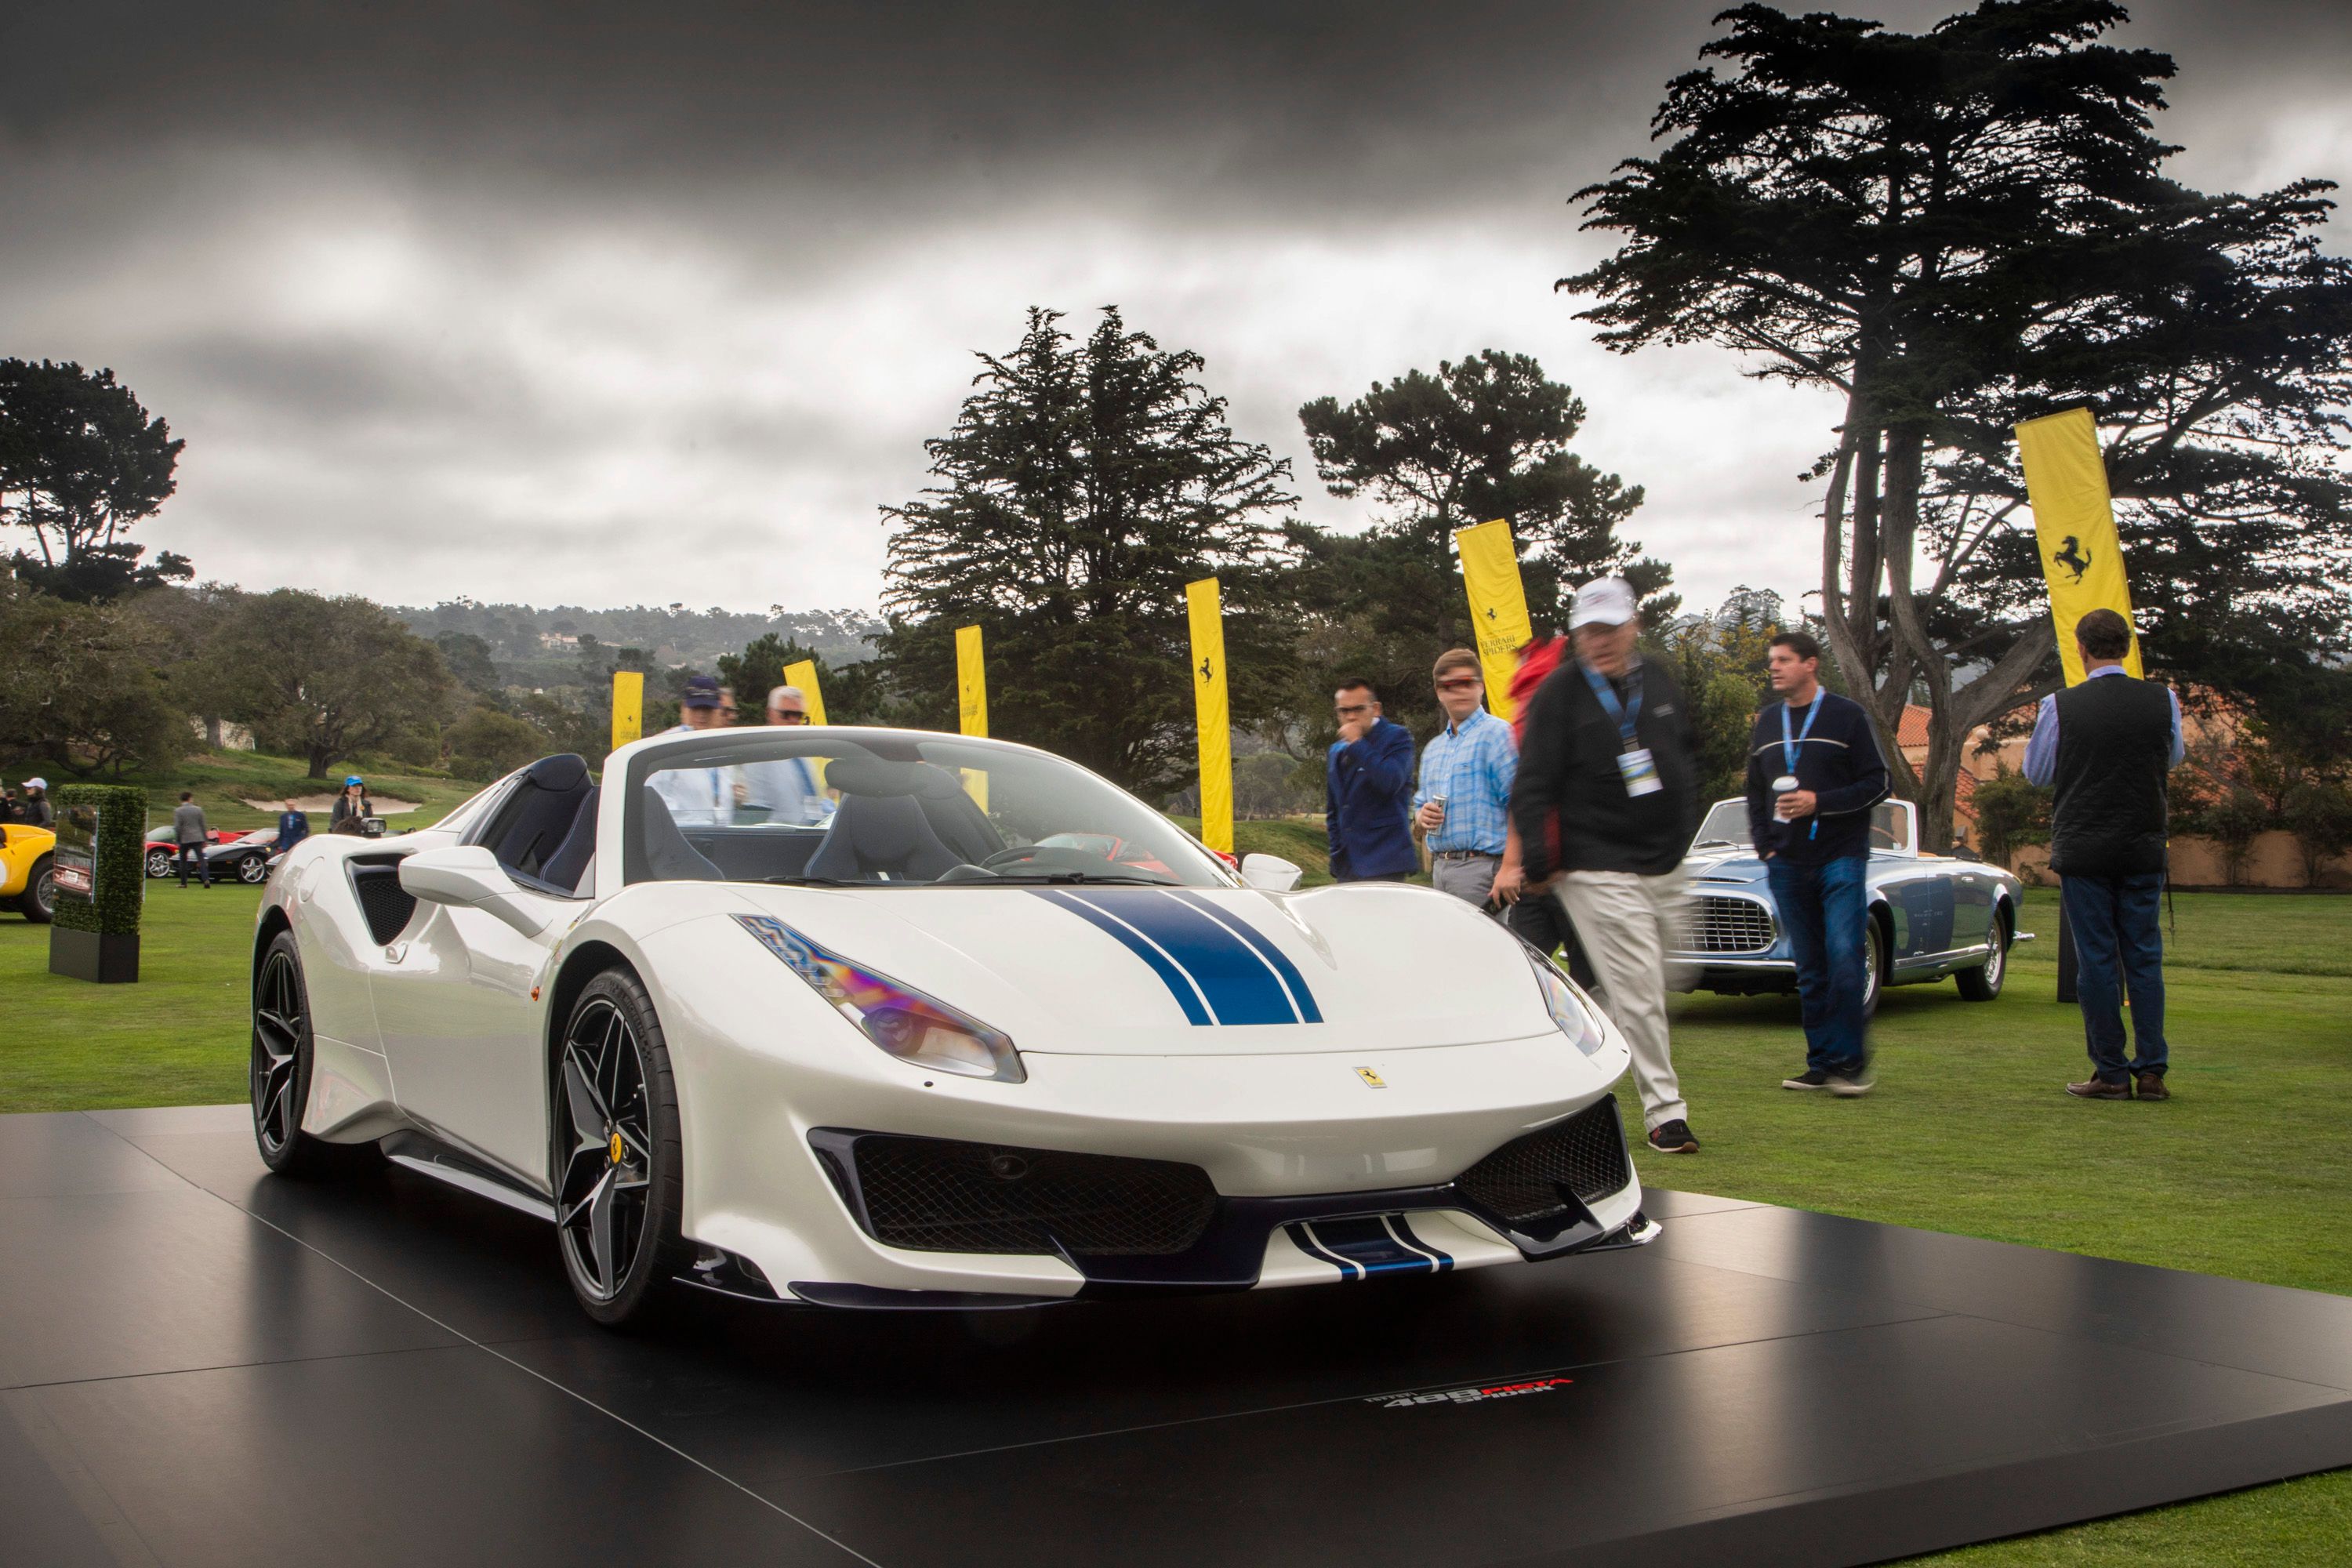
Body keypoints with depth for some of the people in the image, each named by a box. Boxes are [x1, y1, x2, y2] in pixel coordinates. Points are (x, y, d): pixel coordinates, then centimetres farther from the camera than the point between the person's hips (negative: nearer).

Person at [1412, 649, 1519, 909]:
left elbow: (1518, 805, -15)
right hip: (1440, 867, 8)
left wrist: (1510, 868, -22)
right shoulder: (1433, 749, 20)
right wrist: (1422, 816, 3)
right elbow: (1419, 805, 29)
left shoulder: (1497, 734, -6)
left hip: (1481, 869, -8)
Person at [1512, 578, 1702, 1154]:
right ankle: (1665, 1112, -3)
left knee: (1640, 989, 11)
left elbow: (1685, 758, 24)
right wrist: (1537, 859, -16)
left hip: (1665, 868, 7)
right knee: (1637, 988, -9)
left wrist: (1682, 831, 17)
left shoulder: (1661, 683, 11)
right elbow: (1533, 784, -9)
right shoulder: (1560, 693, -7)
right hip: (1599, 870, -7)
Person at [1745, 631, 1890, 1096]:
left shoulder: (1846, 716, -1)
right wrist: (1765, 845, 7)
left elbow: (1876, 784, -4)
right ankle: (1821, 1063, 11)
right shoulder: (1767, 722, 14)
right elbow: (1755, 793, 20)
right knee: (1810, 971, 6)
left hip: (1841, 859, -4)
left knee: (1845, 959, -13)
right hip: (1787, 865, 5)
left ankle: (1850, 1061, -5)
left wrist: (1819, 802, -15)